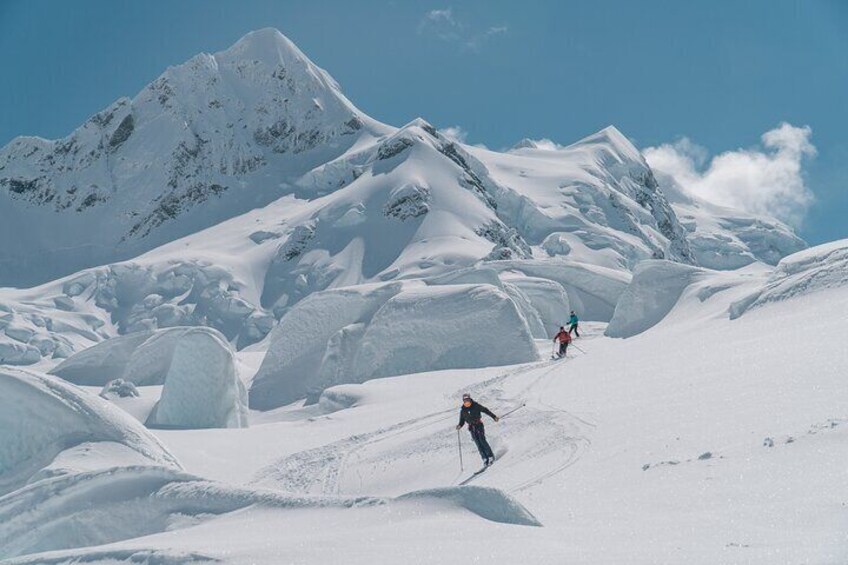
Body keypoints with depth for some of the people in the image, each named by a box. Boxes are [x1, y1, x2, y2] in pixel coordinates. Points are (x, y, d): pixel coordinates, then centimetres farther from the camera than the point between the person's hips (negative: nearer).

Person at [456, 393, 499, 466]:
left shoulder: (476, 405, -5)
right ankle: (485, 459, -4)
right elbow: (462, 420, 9)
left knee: (482, 440, -14)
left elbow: (485, 410, 2)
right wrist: (459, 425, -13)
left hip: (479, 425, -3)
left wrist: (494, 417, 0)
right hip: (472, 428, 3)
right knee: (478, 443, -5)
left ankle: (491, 456, -8)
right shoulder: (462, 410, 3)